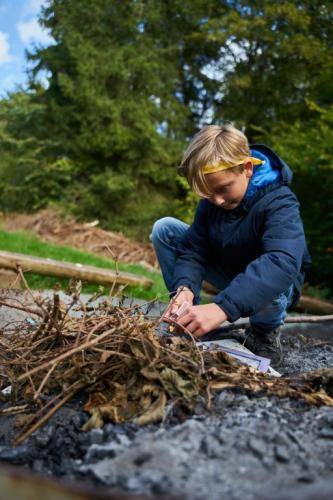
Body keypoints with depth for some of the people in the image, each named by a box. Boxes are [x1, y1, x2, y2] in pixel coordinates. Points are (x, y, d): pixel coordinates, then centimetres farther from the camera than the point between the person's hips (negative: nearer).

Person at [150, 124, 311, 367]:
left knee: (267, 291, -44)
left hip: (268, 285, -4)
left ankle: (266, 332, -5)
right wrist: (185, 288, -38)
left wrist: (221, 308, -59)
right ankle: (191, 318, -5)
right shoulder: (210, 201, -11)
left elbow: (283, 262, -46)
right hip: (227, 272, 5)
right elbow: (193, 249, -15)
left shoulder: (279, 202, -29)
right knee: (164, 229, -11)